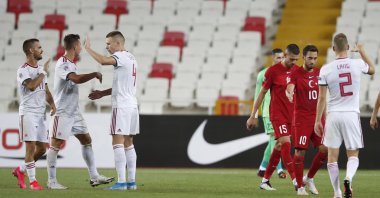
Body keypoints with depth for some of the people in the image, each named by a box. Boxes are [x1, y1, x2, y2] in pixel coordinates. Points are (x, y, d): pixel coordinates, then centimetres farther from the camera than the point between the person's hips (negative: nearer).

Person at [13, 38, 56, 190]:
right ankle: (32, 181, -3)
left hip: (41, 113, 7)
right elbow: (31, 86, -25)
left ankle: (21, 170, 25)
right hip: (28, 112, -7)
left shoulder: (41, 69, 15)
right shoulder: (23, 70, -9)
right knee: (31, 147, -9)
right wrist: (43, 72, -15)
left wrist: (52, 103, 0)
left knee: (42, 148, 6)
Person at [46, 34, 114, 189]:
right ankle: (51, 181, -4)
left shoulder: (71, 64, 13)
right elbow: (77, 79, -31)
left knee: (86, 140, 10)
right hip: (63, 112, -10)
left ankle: (94, 177, 13)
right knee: (56, 144, -6)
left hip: (74, 111, 10)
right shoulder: (62, 64, -17)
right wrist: (95, 74, -22)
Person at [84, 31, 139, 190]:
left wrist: (88, 48, -17)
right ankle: (132, 181, 11)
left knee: (118, 143, -9)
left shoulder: (121, 56, -11)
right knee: (128, 144, 12)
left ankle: (121, 182, -13)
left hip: (121, 106, -9)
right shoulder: (131, 58, 18)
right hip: (132, 105, 9)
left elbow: (103, 61, -31)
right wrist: (102, 93, 21)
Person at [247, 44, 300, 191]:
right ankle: (295, 180, -18)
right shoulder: (273, 71, -7)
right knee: (286, 144, -15)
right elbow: (262, 93, -1)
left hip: (292, 115, 5)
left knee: (279, 146, 8)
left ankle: (265, 180, 17)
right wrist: (253, 115, 0)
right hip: (278, 114, -5)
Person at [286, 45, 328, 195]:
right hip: (302, 118, -5)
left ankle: (309, 178, 17)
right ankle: (300, 187, 4)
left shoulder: (319, 73, 10)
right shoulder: (296, 74, -6)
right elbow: (290, 87, -25)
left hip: (318, 118, 5)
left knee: (325, 150, -4)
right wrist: (289, 94, -47)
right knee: (300, 152, -8)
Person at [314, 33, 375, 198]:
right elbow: (372, 70, 21)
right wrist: (362, 51, 34)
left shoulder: (325, 70, -5)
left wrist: (318, 120, 7)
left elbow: (322, 98, -2)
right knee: (353, 155, 9)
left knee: (332, 156, 10)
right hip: (351, 115, 0)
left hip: (333, 116, 0)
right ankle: (348, 178, -21)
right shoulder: (357, 65, -4)